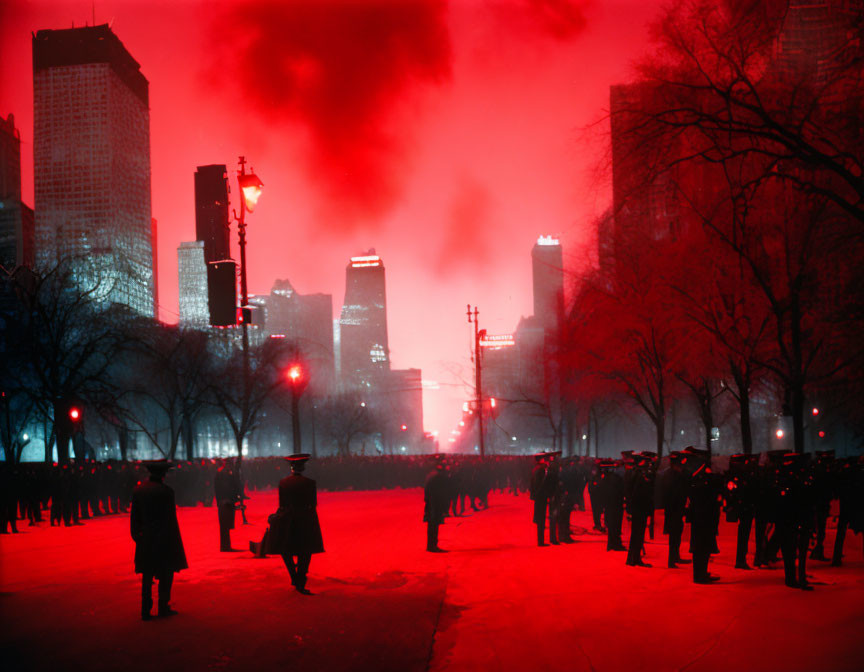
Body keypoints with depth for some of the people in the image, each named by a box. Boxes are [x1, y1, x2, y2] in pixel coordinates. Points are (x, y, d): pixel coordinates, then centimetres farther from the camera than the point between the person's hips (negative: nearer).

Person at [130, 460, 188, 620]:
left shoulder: (138, 490, 1)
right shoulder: (166, 492, -13)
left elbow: (134, 516, 6)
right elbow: (171, 518, -10)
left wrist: (136, 535, 15)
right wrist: (175, 540, -1)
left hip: (145, 540, 4)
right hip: (164, 539, -4)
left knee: (147, 577, 10)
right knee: (166, 575, 8)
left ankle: (146, 611, 10)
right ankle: (163, 608, 9)